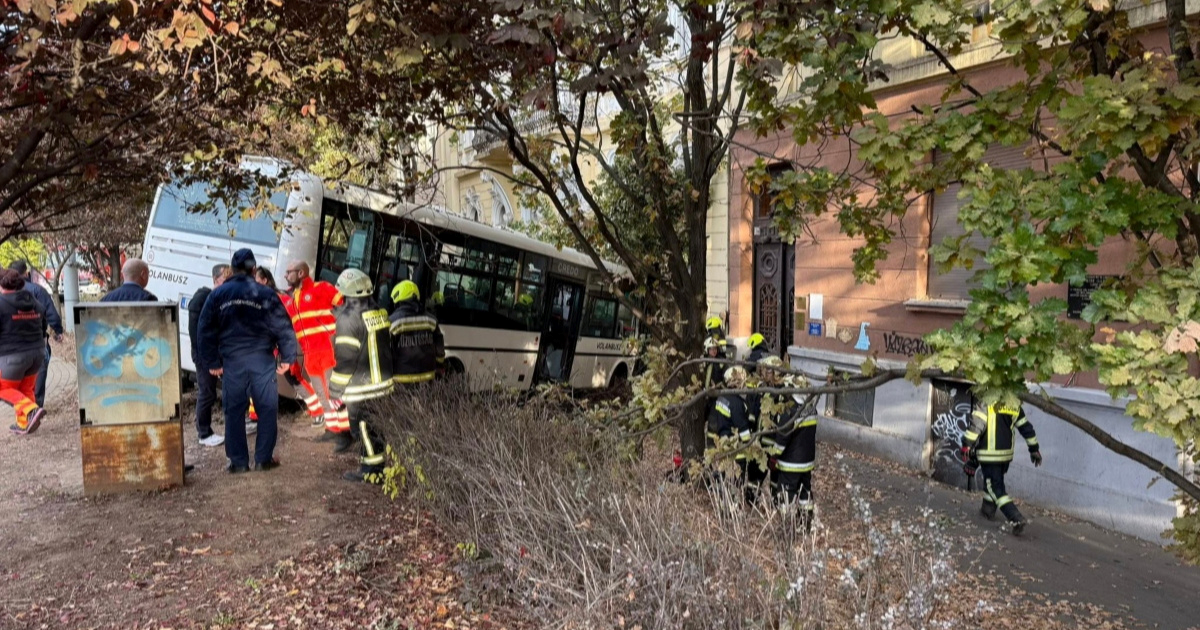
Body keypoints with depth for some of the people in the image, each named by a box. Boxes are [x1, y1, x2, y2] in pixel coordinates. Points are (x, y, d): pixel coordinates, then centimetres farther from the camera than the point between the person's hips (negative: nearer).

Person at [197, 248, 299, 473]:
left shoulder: (218, 294, 6)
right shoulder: (265, 294, -2)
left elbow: (206, 330, 6)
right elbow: (283, 327, -4)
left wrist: (212, 362, 12)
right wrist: (287, 357, 4)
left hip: (231, 361, 2)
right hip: (261, 359, -2)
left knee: (234, 410, 10)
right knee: (267, 408, 8)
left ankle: (238, 461, 13)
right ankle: (264, 458, 10)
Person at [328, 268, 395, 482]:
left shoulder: (347, 317, -15)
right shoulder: (380, 312, 6)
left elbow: (345, 359, -16)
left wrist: (337, 392, -9)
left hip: (362, 389, -7)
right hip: (384, 383, 7)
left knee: (366, 428, 3)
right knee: (378, 426, 16)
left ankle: (373, 469, 11)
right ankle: (370, 463, 27)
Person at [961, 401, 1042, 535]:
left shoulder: (987, 406, -14)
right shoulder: (1014, 405, 5)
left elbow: (976, 426, -22)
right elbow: (1026, 427, 13)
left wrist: (967, 448, -17)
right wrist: (1034, 449, 24)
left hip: (989, 454, -7)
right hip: (1006, 453, 7)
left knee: (996, 488, -1)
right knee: (991, 480, 27)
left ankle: (1017, 519, -12)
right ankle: (988, 509, 41)